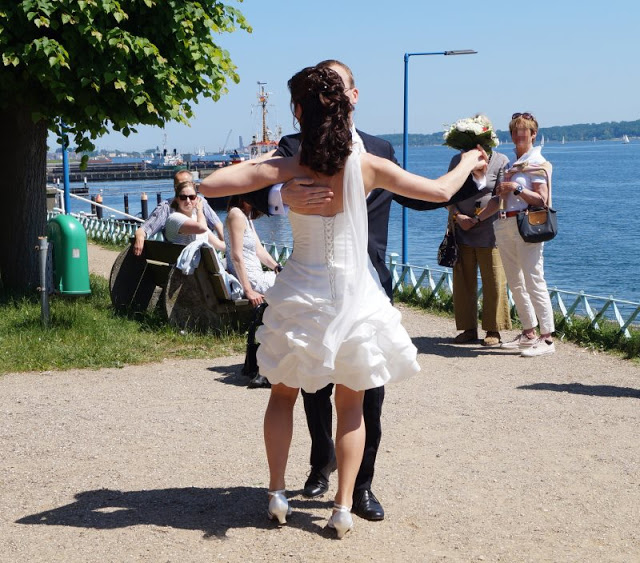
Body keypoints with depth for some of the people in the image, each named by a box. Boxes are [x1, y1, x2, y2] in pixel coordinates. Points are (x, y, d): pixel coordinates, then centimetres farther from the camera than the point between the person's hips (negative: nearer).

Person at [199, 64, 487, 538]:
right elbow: (441, 191, -4)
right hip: (355, 297, 0)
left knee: (283, 394, 19)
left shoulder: (285, 169, -13)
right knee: (351, 405, 13)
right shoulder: (367, 166, -11)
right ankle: (343, 507, 9)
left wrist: (248, 164, 6)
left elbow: (210, 185, -14)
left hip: (302, 298, 0)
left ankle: (278, 495, 20)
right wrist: (468, 162, 17)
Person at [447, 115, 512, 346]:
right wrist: (457, 216, -8)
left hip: (489, 233, -3)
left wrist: (479, 218, -15)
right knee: (464, 281, 6)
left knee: (494, 282, 0)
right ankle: (468, 328, 15)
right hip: (462, 232, 4)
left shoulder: (501, 161, 0)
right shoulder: (458, 160, 12)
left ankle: (493, 330, 10)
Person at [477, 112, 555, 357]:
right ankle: (528, 333, 17)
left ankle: (547, 338, -10)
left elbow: (541, 199, -11)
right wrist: (477, 219, 17)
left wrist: (516, 188, -17)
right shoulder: (511, 163, 19)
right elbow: (499, 198, 21)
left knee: (534, 281, -11)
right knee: (515, 283, 9)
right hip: (504, 226, 8)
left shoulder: (537, 163, -3)